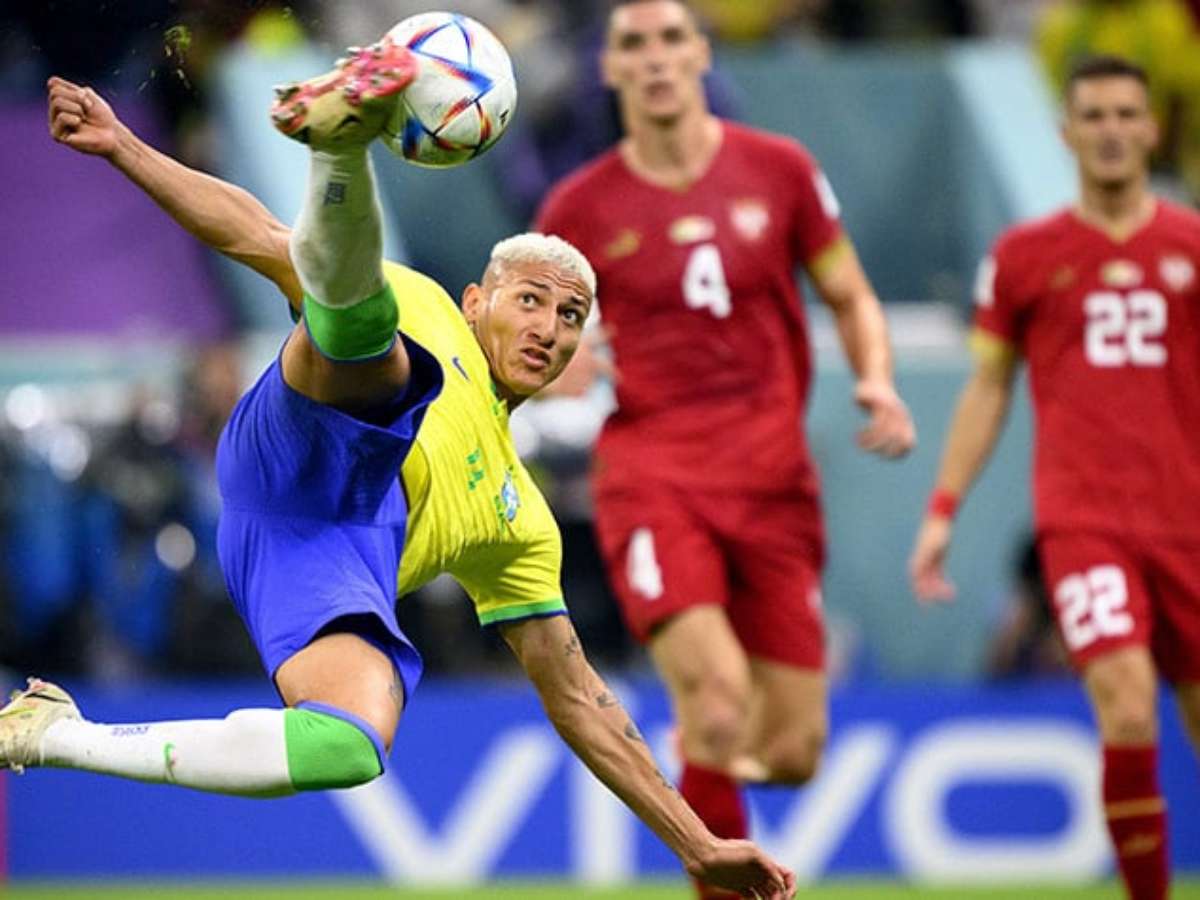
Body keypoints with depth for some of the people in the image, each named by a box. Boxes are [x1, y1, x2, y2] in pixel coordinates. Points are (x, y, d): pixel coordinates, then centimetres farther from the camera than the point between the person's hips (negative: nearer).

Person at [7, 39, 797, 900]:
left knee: (354, 749, -31)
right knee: (357, 314, -29)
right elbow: (265, 241, 20)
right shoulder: (423, 314, 29)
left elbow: (579, 700, 35)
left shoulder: (520, 521, 36)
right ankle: (341, 137, -61)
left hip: (337, 573, 2)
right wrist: (121, 146, 9)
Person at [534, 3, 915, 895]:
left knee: (793, 751, 1)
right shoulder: (580, 208, 3)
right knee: (718, 693, -25)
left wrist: (877, 381, -5)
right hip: (652, 476, -2)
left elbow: (851, 298, 14)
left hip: (771, 477, 2)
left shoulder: (779, 170, 6)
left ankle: (702, 755, 37)